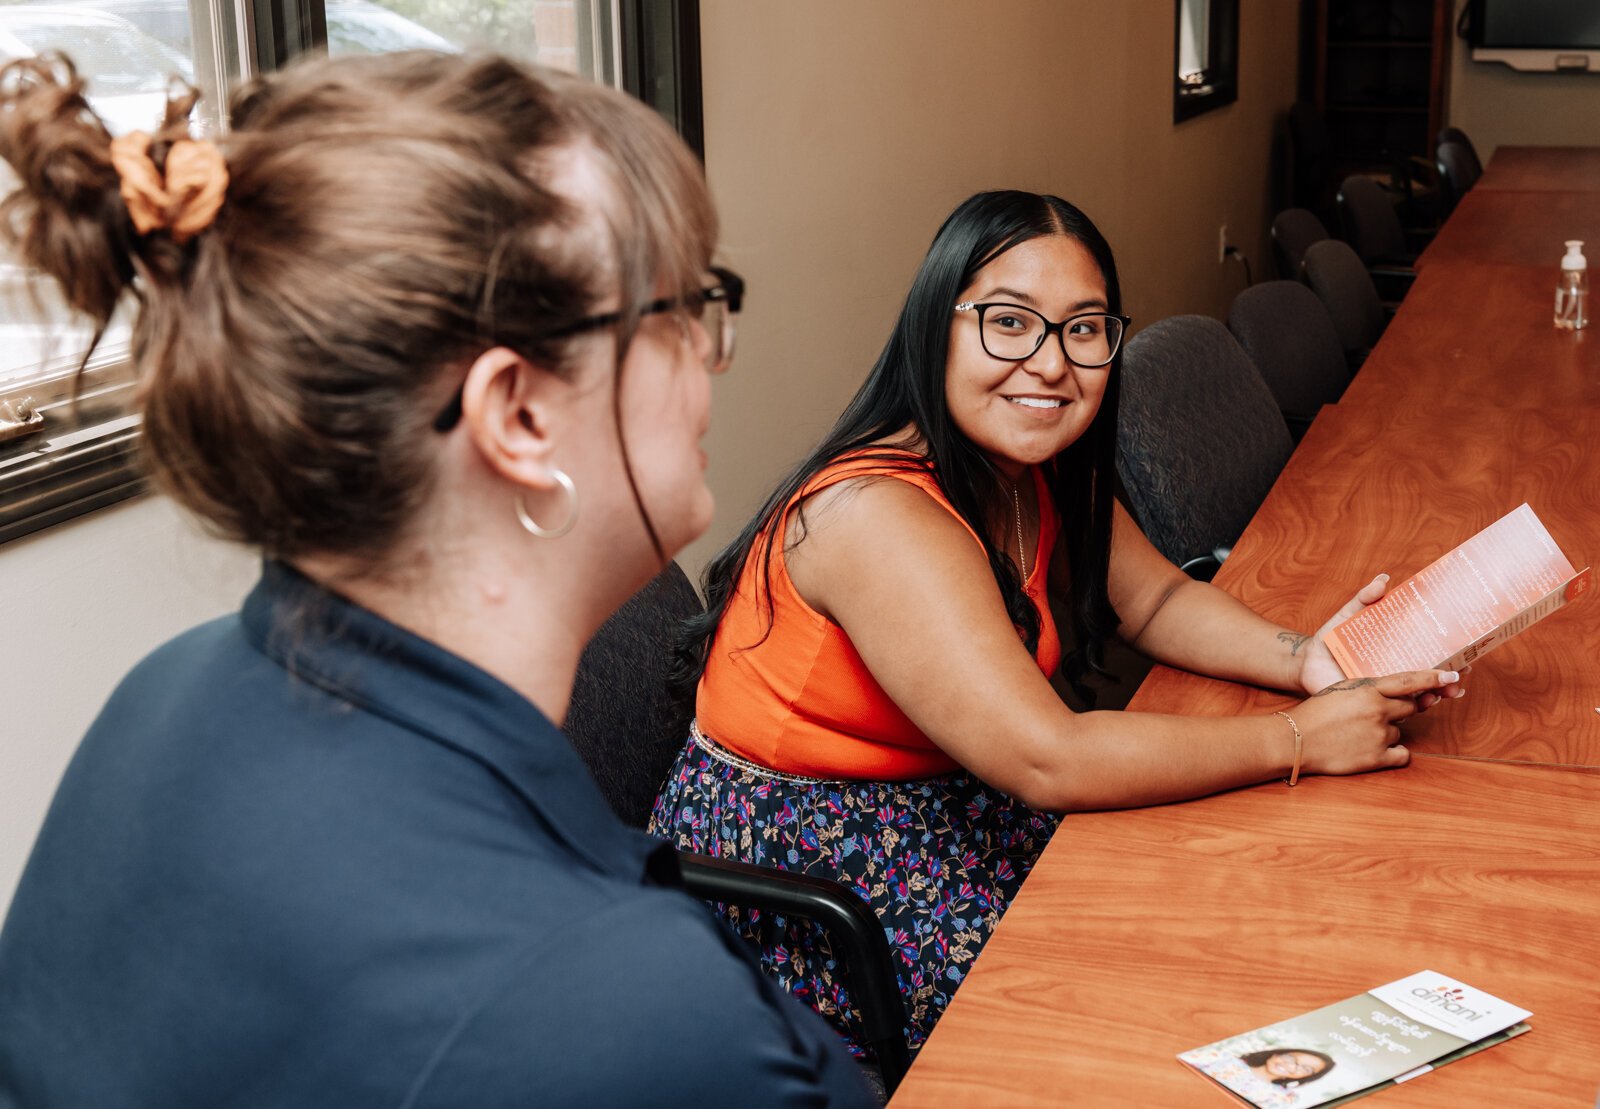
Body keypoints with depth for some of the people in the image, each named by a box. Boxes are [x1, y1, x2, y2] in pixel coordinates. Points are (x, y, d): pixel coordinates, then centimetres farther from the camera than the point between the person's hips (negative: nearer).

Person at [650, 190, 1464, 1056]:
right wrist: (1298, 739, -25)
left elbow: (1155, 601, 9)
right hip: (784, 876, -8)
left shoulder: (1044, 469, -2)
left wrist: (1300, 659, -11)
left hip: (944, 812, 8)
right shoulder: (878, 514, -30)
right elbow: (1049, 761, -34)